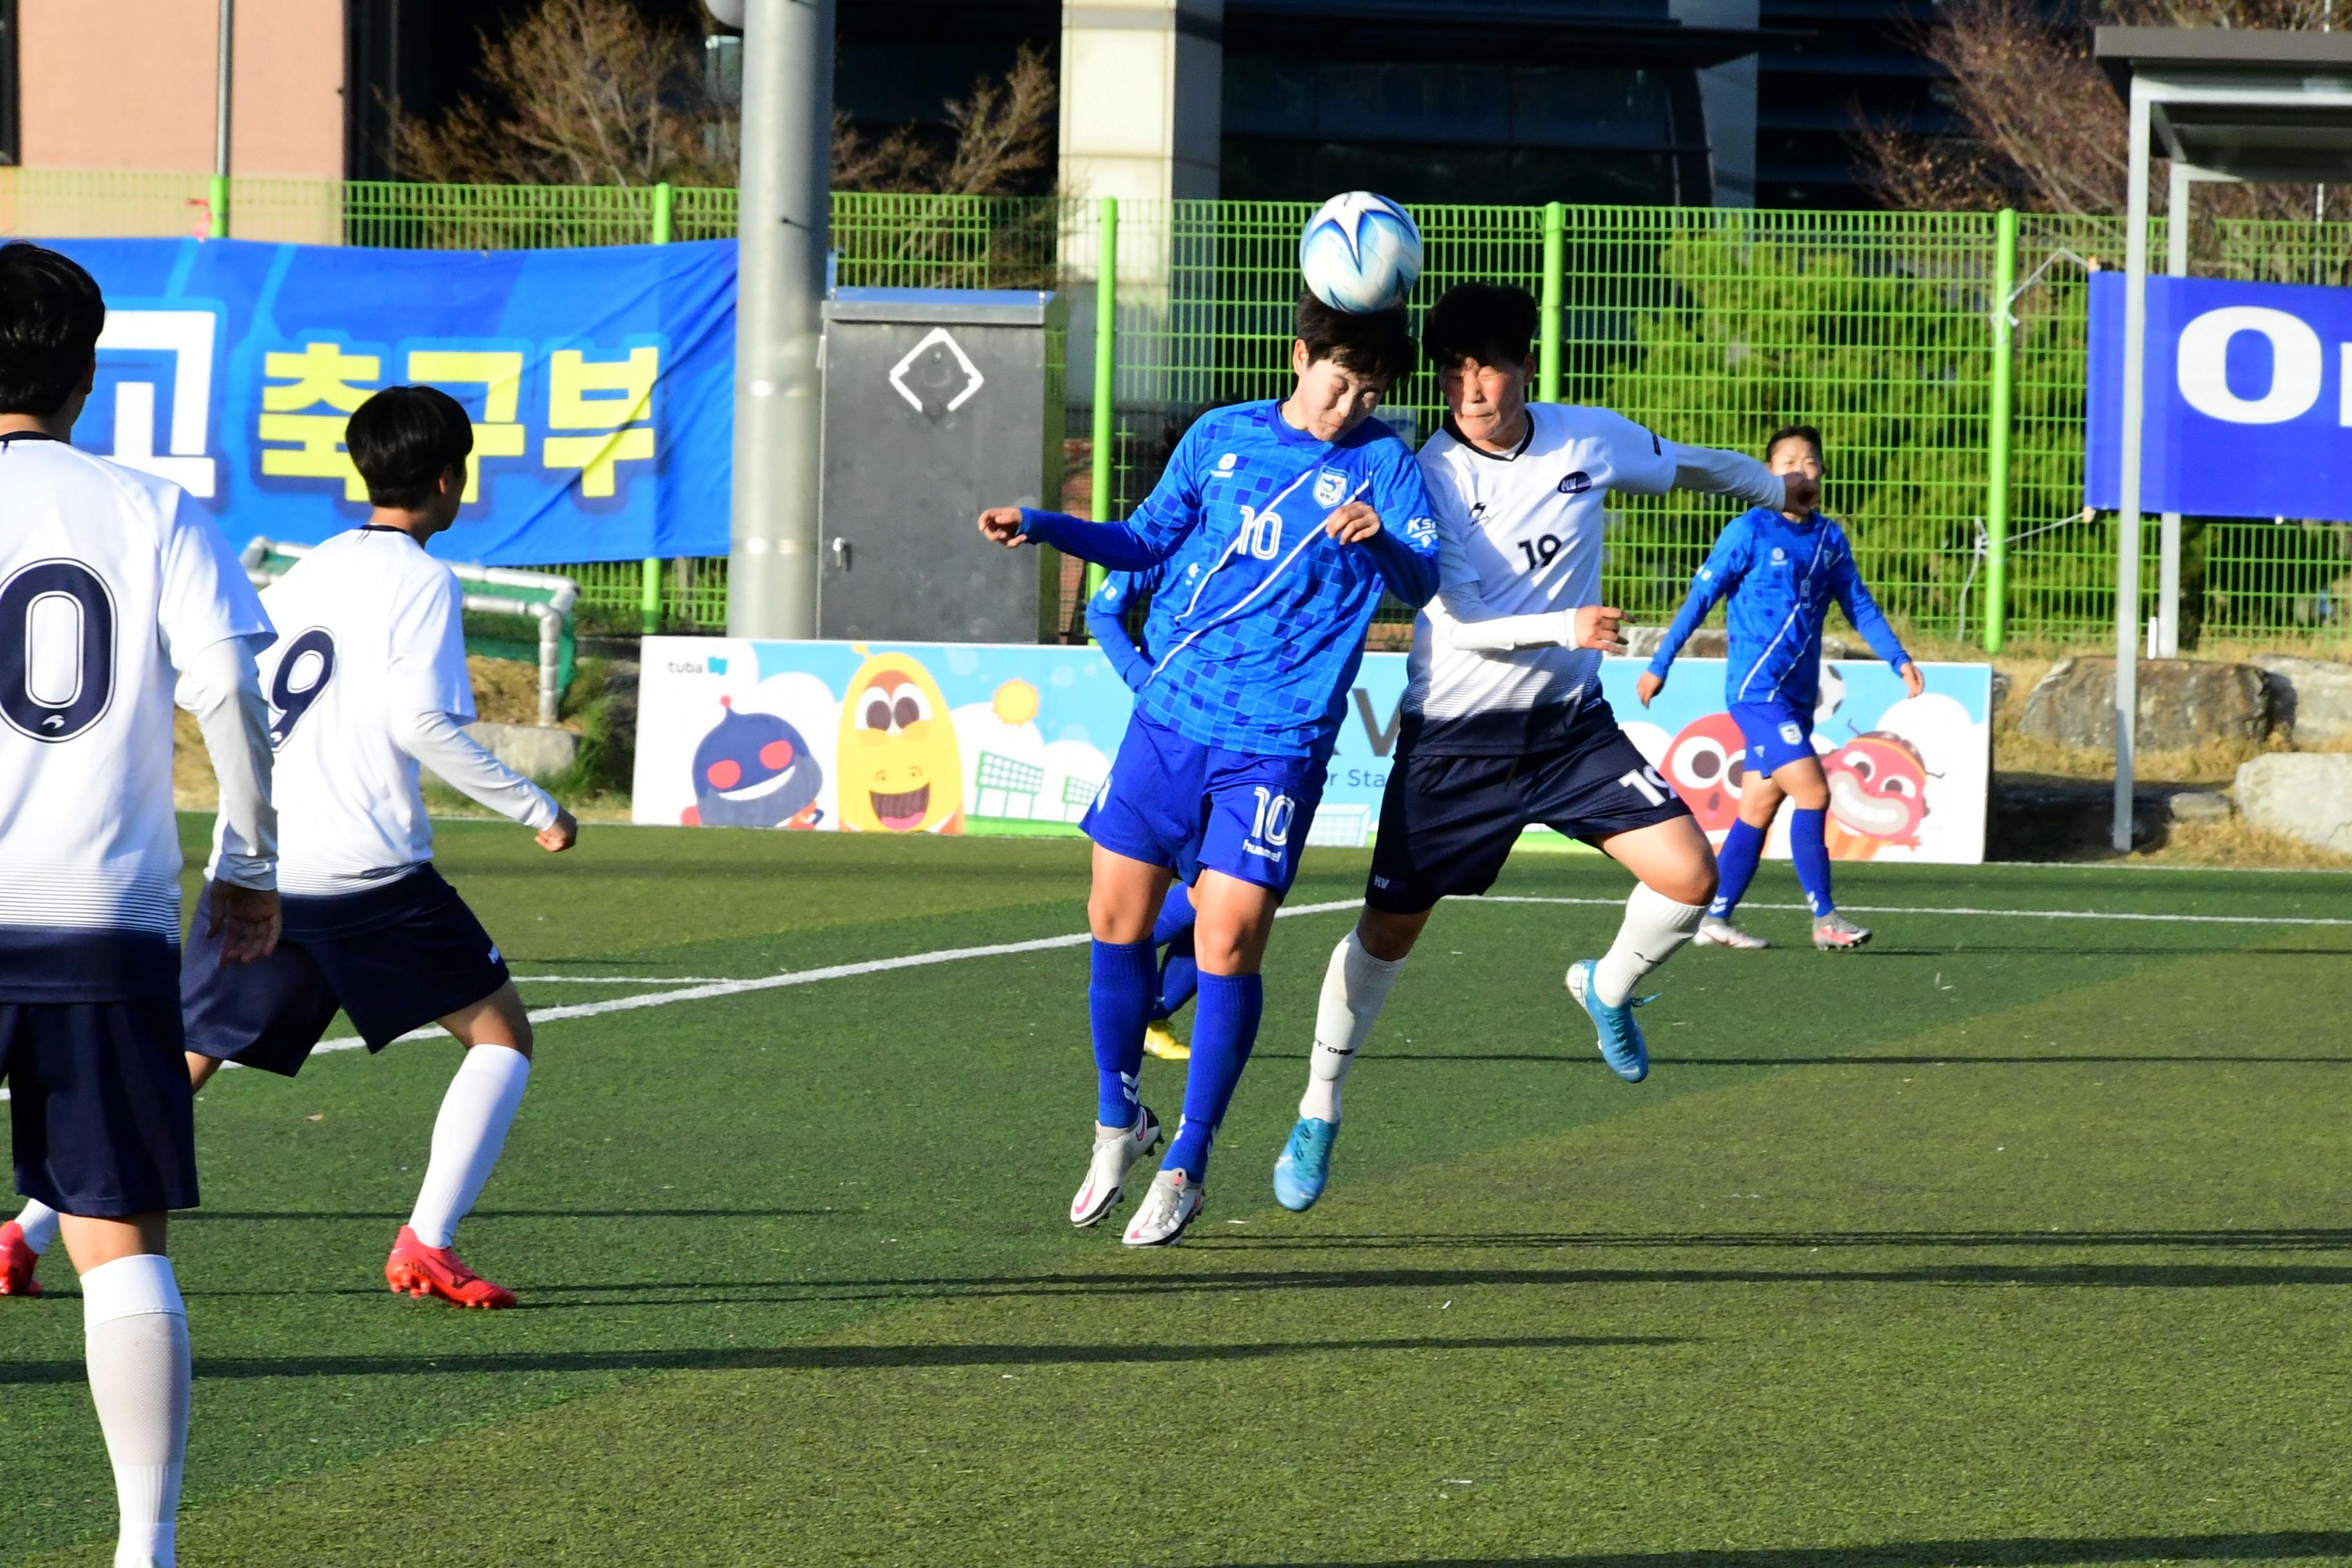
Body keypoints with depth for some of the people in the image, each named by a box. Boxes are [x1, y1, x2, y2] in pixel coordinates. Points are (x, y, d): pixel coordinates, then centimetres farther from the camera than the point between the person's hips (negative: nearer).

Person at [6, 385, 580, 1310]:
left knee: (182, 1063, 13)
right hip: (365, 870, -6)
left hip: (248, 865, 6)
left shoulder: (308, 574, 17)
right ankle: (426, 1246, -8)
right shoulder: (421, 582, -4)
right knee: (500, 1032, 6)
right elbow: (419, 721, -16)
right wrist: (534, 808, -9)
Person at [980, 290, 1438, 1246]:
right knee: (1117, 919, 5)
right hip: (1170, 717, 4)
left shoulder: (1382, 464, -3)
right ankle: (1118, 1121, 27)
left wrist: (1383, 538, -38)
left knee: (1230, 941, -10)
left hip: (1276, 745, -4)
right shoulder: (1221, 438, 8)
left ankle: (1185, 1167, 3)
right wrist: (1042, 528, 9)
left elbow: (1422, 582, -17)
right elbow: (1149, 539, 21)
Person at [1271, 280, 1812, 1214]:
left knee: (1688, 875, -13)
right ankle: (1318, 1116, 22)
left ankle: (1608, 990, 19)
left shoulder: (1592, 440, -5)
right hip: (1455, 734, -3)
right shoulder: (1431, 478, -16)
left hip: (1570, 722, 3)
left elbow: (1688, 466, 17)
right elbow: (1464, 624, -22)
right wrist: (1566, 628, -38)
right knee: (1388, 931, 2)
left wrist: (1775, 491, 32)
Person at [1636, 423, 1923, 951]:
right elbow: (1701, 597, -5)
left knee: (1758, 808, 8)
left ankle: (1715, 918, 14)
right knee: (1812, 792, -14)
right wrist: (1659, 666, -5)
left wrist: (1899, 659, 1)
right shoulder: (1750, 532, -7)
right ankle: (1824, 918, -9)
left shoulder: (1830, 539, 10)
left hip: (1797, 696, 6)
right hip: (1756, 688, -6)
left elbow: (1859, 605, 13)